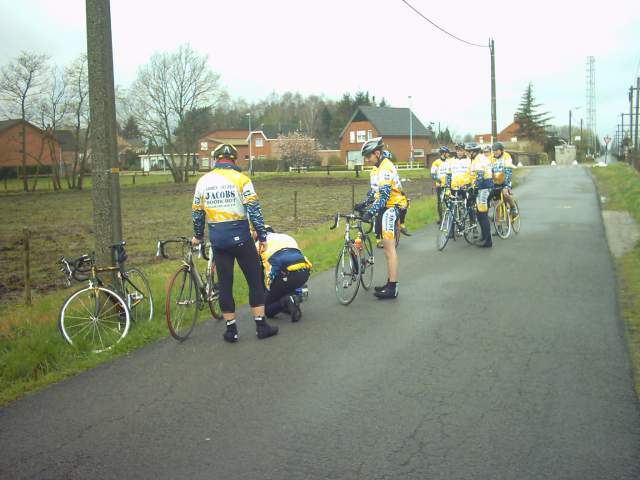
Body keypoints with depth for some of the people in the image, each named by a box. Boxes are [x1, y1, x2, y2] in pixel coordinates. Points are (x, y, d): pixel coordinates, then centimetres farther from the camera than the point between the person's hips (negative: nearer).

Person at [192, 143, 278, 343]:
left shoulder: (203, 181, 5)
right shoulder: (240, 179, -7)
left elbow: (197, 213, 11)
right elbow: (254, 210, -12)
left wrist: (198, 236, 26)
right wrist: (262, 236, -5)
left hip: (218, 239, 3)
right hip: (240, 237, -3)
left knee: (225, 284, 10)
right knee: (255, 281, 8)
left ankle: (231, 329, 14)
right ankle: (261, 325, 11)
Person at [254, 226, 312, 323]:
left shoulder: (260, 245, 22)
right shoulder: (286, 237, 35)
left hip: (286, 276, -5)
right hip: (305, 273, 5)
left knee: (267, 310, 15)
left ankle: (285, 301, -13)